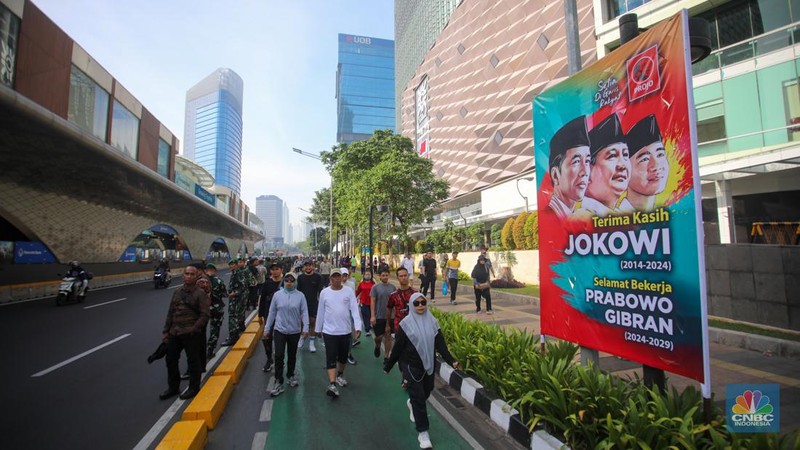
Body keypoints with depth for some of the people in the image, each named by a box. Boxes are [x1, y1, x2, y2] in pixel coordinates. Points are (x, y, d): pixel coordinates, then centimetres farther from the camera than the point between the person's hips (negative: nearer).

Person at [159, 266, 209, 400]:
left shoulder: (200, 293, -10)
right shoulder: (177, 292, 8)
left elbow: (204, 315, -13)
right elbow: (170, 312, 13)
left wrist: (193, 329, -18)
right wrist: (166, 331, 10)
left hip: (191, 334, -6)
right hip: (174, 333, 6)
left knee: (193, 361, 7)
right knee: (171, 360, 15)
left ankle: (193, 388, 25)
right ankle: (173, 387, 35)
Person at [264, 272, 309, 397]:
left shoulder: (300, 295, -7)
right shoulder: (277, 295, -3)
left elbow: (304, 312, -9)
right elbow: (272, 312, 3)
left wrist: (305, 328, -18)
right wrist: (267, 329, 5)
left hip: (295, 331, 0)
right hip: (279, 330, 0)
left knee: (292, 355, 16)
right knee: (279, 356, -5)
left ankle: (291, 375, 37)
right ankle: (278, 382, 8)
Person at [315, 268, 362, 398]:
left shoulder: (349, 291, -6)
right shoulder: (324, 292, -4)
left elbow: (354, 310, -11)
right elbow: (321, 312, 4)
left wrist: (358, 326, -20)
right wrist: (318, 329, 11)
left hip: (345, 331, 1)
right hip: (329, 331, -1)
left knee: (343, 356, 17)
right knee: (331, 358, -5)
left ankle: (340, 375, 41)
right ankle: (332, 384, -2)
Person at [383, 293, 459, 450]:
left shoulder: (432, 322, -3)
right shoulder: (406, 324, -13)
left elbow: (440, 343, -5)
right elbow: (397, 348, -7)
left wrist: (451, 360, -17)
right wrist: (388, 366, -1)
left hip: (428, 365, 5)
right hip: (411, 366, -4)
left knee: (426, 392, 21)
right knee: (419, 398, -2)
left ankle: (411, 403, 53)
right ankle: (423, 433, 14)